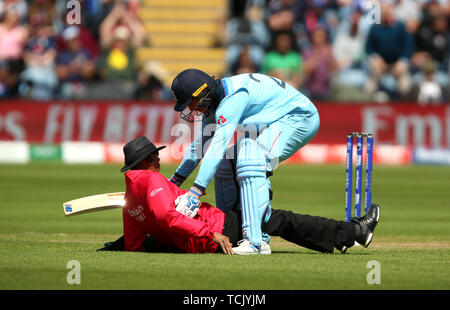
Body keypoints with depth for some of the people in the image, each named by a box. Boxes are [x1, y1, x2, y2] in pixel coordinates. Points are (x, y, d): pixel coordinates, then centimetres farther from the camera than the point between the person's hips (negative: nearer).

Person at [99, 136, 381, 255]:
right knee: (281, 220, -1)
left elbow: (134, 244, 8)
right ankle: (353, 232, 6)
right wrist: (210, 234, -32)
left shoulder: (129, 196, 11)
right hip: (218, 230, -9)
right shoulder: (153, 180, -14)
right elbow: (166, 215, -31)